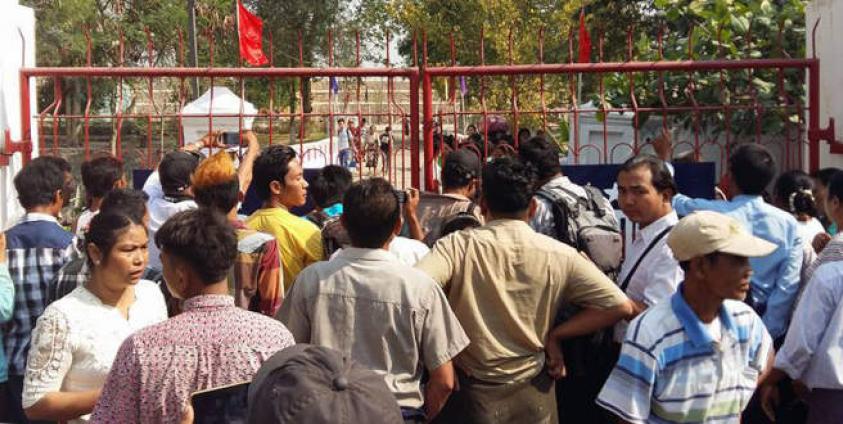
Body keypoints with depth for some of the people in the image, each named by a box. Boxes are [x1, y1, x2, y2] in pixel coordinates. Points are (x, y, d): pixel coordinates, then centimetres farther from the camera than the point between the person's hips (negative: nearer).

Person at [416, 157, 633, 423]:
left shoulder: (458, 246, -12)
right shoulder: (559, 255, -6)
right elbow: (619, 306, -8)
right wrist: (554, 335, -1)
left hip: (474, 394, -2)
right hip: (533, 396, 2)